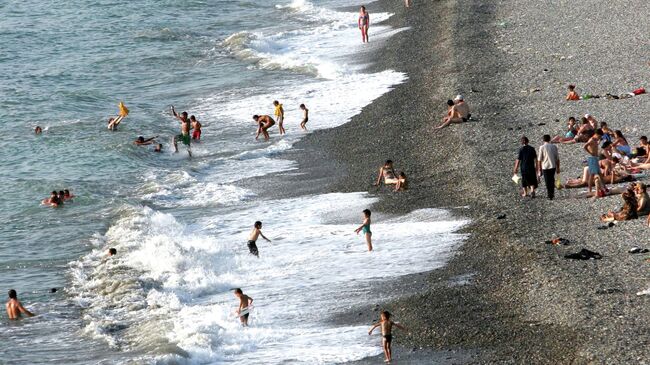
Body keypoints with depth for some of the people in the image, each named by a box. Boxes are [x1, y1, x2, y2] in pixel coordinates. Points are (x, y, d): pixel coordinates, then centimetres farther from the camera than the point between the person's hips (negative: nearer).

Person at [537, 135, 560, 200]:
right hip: (553, 166, 3)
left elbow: (539, 159, -8)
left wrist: (539, 169, -2)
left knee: (548, 182, 4)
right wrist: (558, 168, 14)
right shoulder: (554, 147, 2)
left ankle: (550, 196, 3)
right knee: (552, 180, 21)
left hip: (545, 167, -3)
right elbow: (557, 158, 5)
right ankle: (552, 194, 23)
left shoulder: (542, 147, -7)